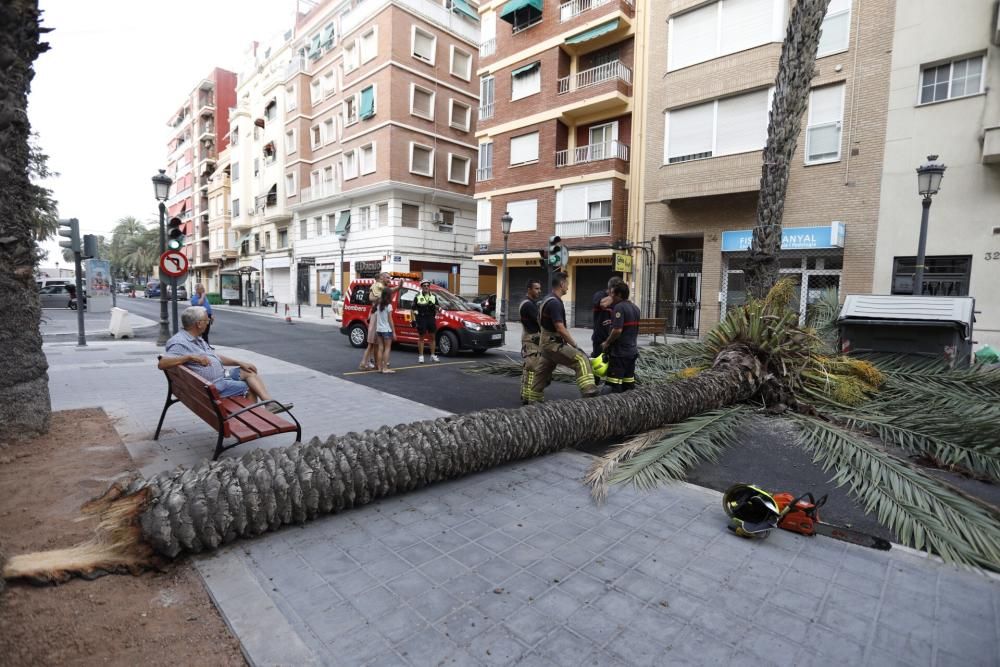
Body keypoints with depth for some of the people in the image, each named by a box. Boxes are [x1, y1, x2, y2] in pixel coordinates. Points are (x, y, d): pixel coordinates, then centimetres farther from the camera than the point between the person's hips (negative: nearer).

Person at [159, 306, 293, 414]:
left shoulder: (197, 339, 14)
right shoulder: (179, 343, -18)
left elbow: (215, 356, 21)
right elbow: (161, 364, -33)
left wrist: (239, 362, 13)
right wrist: (190, 357, -40)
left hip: (221, 375, 10)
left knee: (249, 371, 5)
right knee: (249, 387, -7)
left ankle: (270, 402, -7)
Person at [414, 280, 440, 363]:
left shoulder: (433, 296, 11)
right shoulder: (418, 296, 2)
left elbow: (437, 308, 13)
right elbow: (413, 309, 1)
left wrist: (434, 306, -10)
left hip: (431, 318, 3)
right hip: (421, 318, -3)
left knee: (432, 337, 7)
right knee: (421, 337, 2)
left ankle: (433, 355, 16)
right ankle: (420, 356, 7)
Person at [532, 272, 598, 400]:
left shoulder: (549, 299, 12)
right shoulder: (555, 303, -20)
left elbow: (540, 321, 22)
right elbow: (560, 329, -25)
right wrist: (575, 345, -18)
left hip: (548, 342, 10)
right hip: (553, 343, -10)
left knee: (543, 372, 17)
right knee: (581, 359, -17)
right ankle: (589, 391, -26)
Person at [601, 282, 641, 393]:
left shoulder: (619, 307, -15)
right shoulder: (635, 307, 13)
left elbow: (617, 330, -24)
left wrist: (607, 343, -11)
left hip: (620, 351, -9)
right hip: (633, 350, 9)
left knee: (616, 386, -5)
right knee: (629, 382, 15)